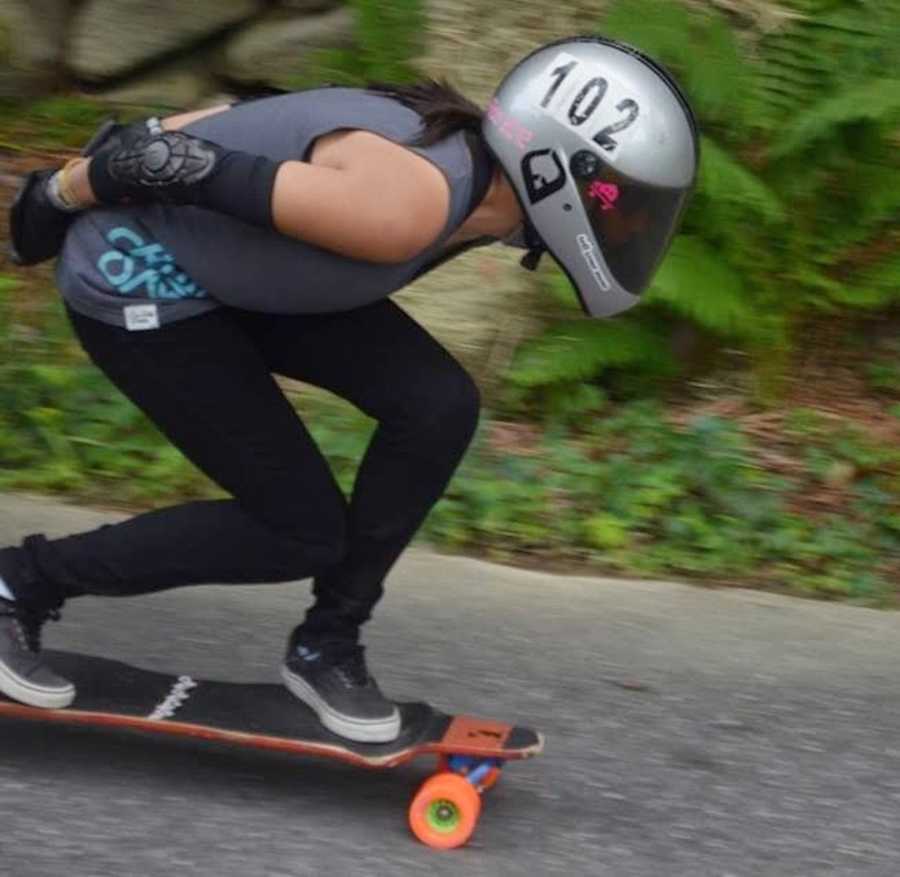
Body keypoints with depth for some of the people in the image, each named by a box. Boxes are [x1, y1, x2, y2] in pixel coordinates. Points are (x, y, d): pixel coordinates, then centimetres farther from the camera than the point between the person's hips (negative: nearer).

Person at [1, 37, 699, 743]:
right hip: (134, 281, -9)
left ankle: (326, 648, 9)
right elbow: (163, 162, -29)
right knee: (303, 533, -3)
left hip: (227, 267, 9)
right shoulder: (407, 207, -34)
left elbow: (250, 126, 4)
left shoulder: (467, 163, -6)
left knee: (440, 406, -5)